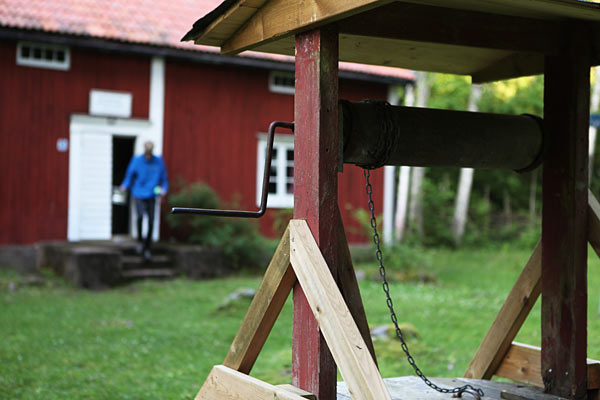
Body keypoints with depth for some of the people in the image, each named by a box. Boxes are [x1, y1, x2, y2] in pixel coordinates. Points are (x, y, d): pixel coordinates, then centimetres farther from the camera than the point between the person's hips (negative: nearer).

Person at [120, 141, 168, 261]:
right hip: (139, 194, -2)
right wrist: (125, 186, -7)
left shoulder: (158, 162, 2)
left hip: (151, 196, 2)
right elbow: (129, 176, 8)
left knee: (151, 222, 0)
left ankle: (147, 248, 16)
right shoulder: (136, 161, -2)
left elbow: (164, 178, 13)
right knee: (140, 216, -24)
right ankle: (140, 240, 0)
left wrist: (164, 189, -2)